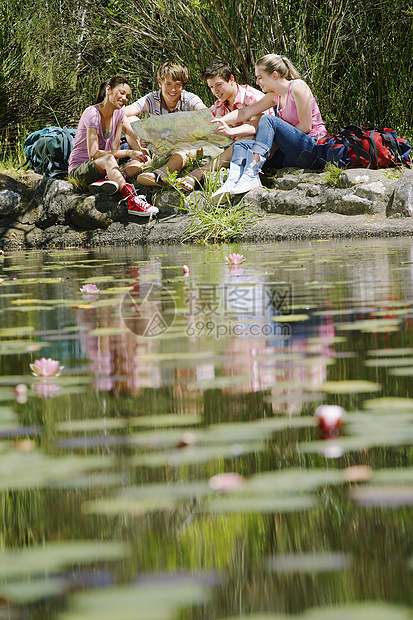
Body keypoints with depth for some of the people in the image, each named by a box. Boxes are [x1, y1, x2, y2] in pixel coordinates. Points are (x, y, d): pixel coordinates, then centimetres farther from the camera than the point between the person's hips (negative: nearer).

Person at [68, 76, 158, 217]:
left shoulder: (119, 112, 5)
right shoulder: (92, 114, -18)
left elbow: (115, 149, 2)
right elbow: (93, 153, -27)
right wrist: (128, 153, -29)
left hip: (103, 168, 8)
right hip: (79, 168, -8)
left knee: (141, 161, -11)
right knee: (108, 159, -38)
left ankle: (107, 180, -36)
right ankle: (133, 201, -54)